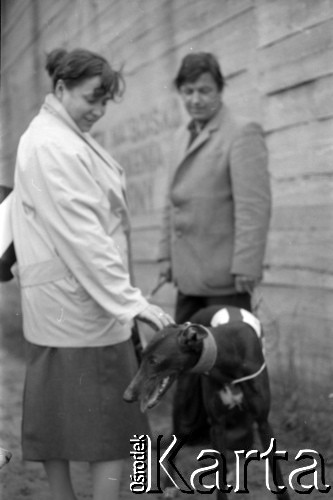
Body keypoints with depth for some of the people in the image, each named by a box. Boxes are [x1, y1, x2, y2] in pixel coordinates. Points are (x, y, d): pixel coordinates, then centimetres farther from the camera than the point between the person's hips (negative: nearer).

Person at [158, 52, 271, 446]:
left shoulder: (242, 134, -9)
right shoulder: (183, 136, 15)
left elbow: (254, 205, -15)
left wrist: (246, 268, -19)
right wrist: (166, 256, 15)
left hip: (224, 277, -7)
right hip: (189, 276, 7)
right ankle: (188, 432, 23)